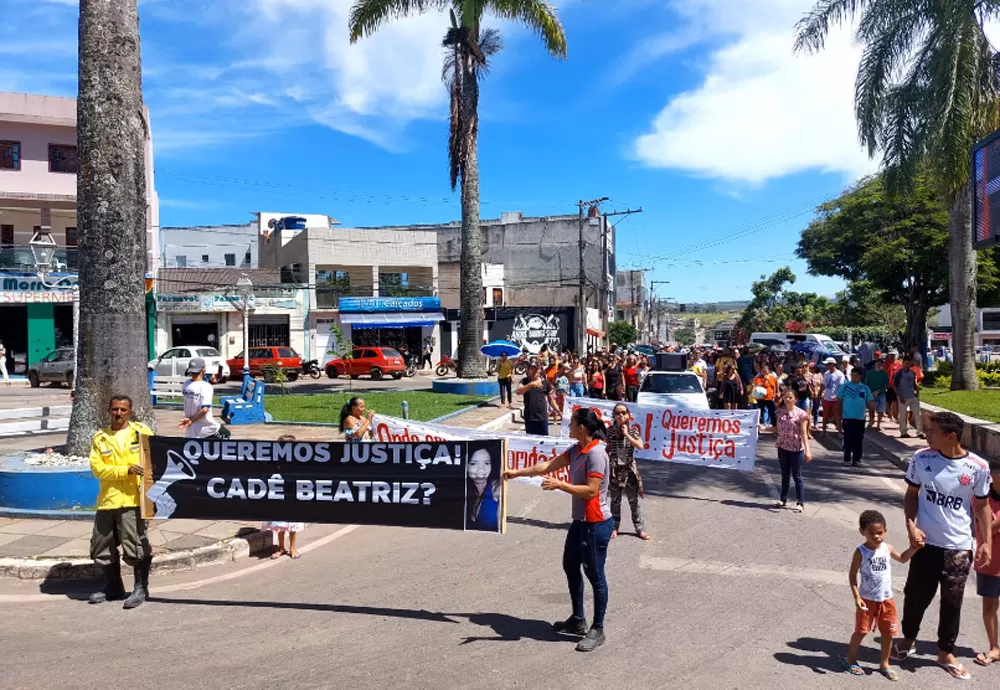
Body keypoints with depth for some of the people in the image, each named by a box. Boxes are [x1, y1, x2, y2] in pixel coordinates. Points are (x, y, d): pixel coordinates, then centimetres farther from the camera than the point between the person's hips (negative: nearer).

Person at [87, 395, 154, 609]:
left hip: (133, 499, -4)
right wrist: (126, 470, -15)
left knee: (135, 546, -6)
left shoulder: (142, 431, 3)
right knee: (101, 547, 13)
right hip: (107, 500, 4)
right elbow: (97, 467, -1)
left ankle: (141, 587, 9)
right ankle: (112, 587, 31)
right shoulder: (100, 437, 9)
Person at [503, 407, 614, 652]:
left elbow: (591, 490, -26)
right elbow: (547, 466, 13)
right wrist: (517, 472, 14)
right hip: (580, 522, 10)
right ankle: (578, 620, 36)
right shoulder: (577, 449, 6)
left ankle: (597, 630, 17)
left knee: (595, 575, 2)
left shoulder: (596, 453, -22)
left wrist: (559, 485, -27)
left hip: (596, 525, -10)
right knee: (570, 567, 20)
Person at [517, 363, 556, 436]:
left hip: (542, 417, 1)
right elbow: (518, 392, -23)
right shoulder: (524, 381, -3)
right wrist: (531, 384, -35)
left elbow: (550, 398, 11)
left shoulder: (545, 382, 0)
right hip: (529, 418, 0)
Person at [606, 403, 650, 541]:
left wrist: (626, 434, -18)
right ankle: (615, 527, 23)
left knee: (634, 501, 6)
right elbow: (606, 450, 3)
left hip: (629, 469, 0)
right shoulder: (610, 431, -3)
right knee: (615, 501, 10)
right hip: (614, 469, 0)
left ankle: (639, 529, 14)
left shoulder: (632, 431, -3)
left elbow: (640, 446, -16)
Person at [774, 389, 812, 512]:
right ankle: (783, 499, 24)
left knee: (797, 475, 0)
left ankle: (800, 503, 7)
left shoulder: (801, 413, -12)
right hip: (783, 447, 5)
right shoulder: (780, 412, 2)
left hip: (797, 449, -5)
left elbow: (804, 433, -13)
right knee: (785, 474, 15)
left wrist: (807, 450, -19)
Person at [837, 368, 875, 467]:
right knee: (848, 439, 1)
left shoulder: (865, 388, 5)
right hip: (847, 417, -2)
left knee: (858, 440, 5)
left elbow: (870, 402, 8)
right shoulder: (845, 386, 0)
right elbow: (839, 401, 2)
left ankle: (857, 459, 13)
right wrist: (839, 415, -1)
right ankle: (847, 458, 10)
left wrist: (872, 405, -13)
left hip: (860, 418, 2)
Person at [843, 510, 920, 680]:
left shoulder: (887, 548, -2)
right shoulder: (861, 552, -16)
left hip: (887, 599, 4)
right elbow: (852, 575, -12)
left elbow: (902, 559, 20)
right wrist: (857, 597, -20)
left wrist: (914, 547, 6)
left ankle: (884, 664, 29)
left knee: (888, 633, 11)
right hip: (867, 599, -4)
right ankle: (850, 660, 24)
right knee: (861, 631, 6)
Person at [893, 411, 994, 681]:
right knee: (916, 595, 13)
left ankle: (946, 652, 32)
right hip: (926, 542, 1)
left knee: (952, 602, 12)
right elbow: (912, 494, 3)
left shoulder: (978, 467, -10)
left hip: (959, 547, -1)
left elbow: (982, 506, 2)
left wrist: (986, 541, -3)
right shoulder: (922, 458, -8)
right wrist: (911, 525, -9)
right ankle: (908, 640, 37)